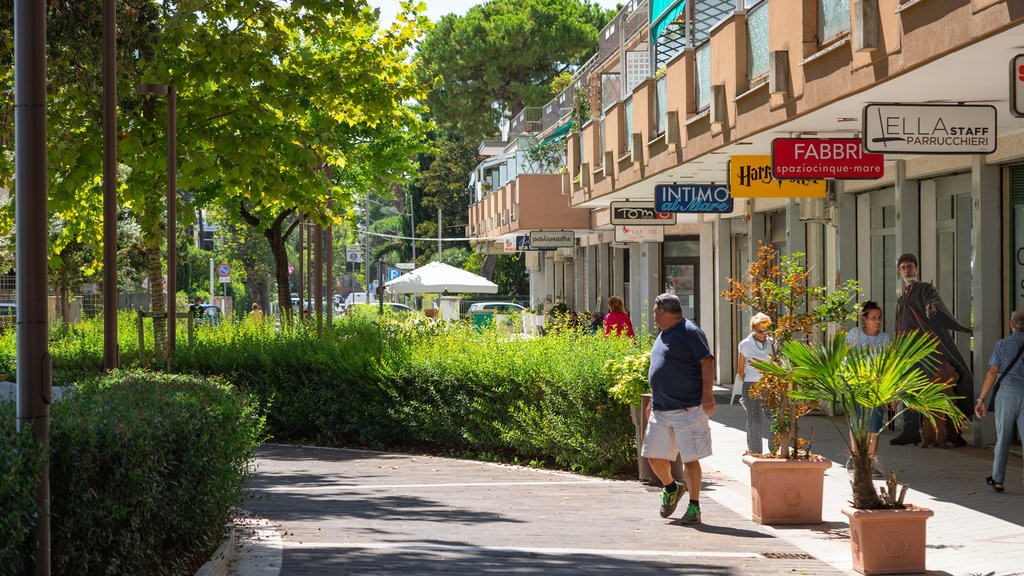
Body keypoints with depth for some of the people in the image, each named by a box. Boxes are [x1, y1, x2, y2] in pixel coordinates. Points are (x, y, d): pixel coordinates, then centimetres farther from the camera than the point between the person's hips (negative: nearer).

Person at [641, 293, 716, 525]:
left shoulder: (690, 332, -8)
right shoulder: (663, 334, 19)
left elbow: (707, 361, -15)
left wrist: (707, 394, -23)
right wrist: (652, 401, 28)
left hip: (688, 408, -8)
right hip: (661, 410, 9)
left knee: (690, 458, -5)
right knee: (654, 455, 10)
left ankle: (694, 507, 4)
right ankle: (671, 488, 36)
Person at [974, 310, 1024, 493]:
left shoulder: (1002, 344, 0)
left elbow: (992, 373, -3)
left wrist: (981, 399, -1)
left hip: (1007, 392, -1)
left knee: (1003, 438, 8)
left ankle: (997, 479, 15)